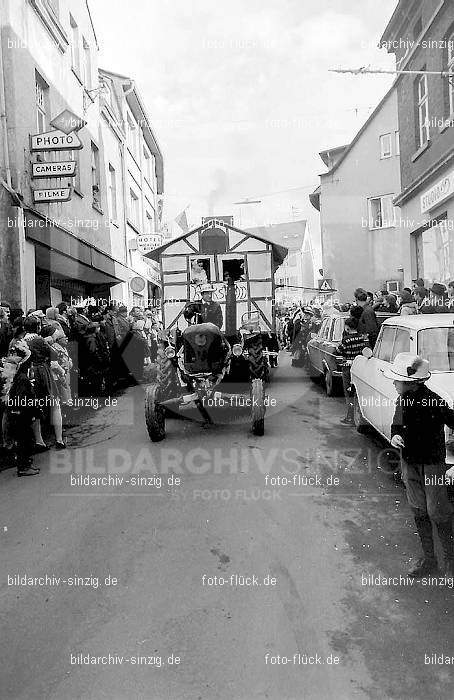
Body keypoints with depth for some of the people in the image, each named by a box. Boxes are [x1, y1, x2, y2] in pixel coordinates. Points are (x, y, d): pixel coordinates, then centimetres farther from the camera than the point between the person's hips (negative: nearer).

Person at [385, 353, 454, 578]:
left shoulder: (433, 403, -24)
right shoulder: (402, 400, -3)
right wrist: (395, 435, -10)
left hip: (432, 465, -6)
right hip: (410, 463, 6)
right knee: (418, 511, 15)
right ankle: (428, 559, 30)